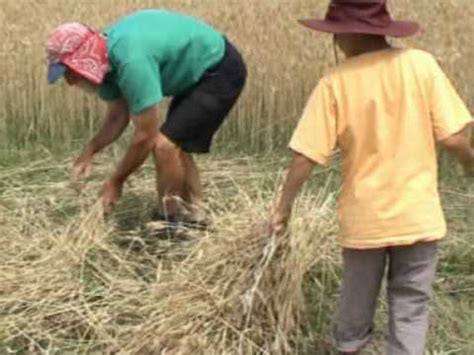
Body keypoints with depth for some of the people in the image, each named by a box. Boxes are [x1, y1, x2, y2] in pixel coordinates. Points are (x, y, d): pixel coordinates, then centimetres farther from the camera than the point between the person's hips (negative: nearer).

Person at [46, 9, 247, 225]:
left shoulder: (131, 61, -33)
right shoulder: (106, 56, -4)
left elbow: (146, 136, -26)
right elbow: (117, 117, 8)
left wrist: (116, 182, -14)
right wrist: (89, 151, -7)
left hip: (220, 71, -10)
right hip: (199, 71, 10)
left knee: (165, 144, -14)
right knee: (175, 144, 17)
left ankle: (170, 224, 2)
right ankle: (191, 215, 29)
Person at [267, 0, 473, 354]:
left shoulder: (335, 82, -11)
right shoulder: (422, 64, -9)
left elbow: (306, 157, -11)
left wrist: (283, 206, 3)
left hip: (364, 217, 1)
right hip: (418, 214, 0)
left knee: (357, 299, 23)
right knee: (410, 303, 14)